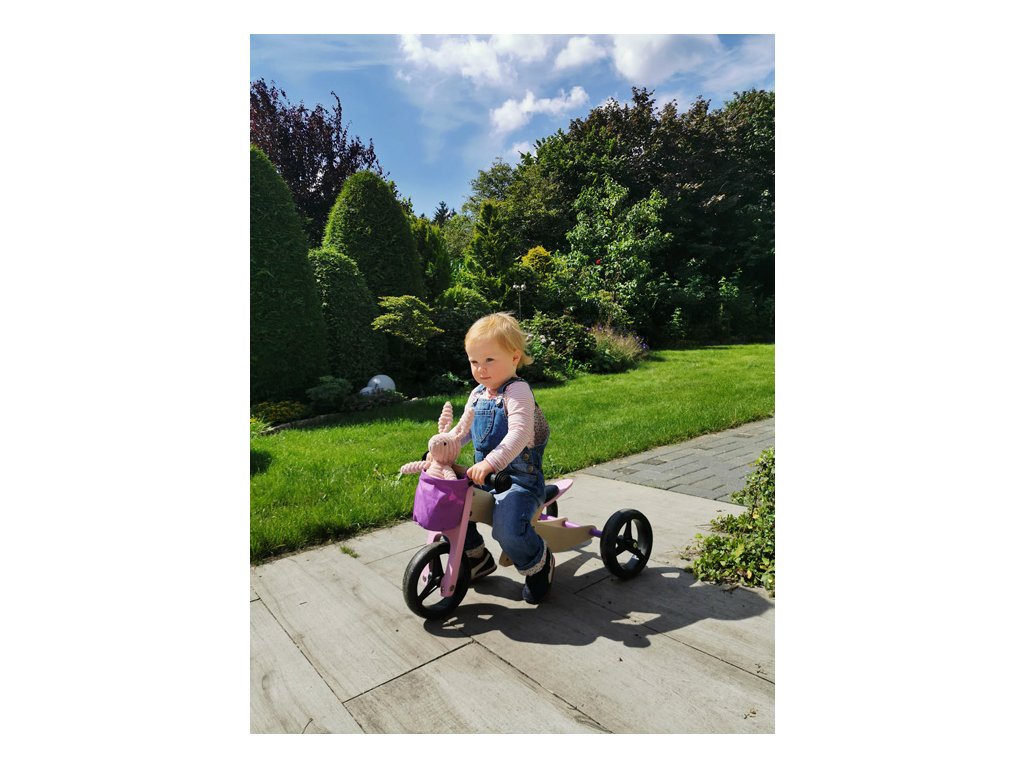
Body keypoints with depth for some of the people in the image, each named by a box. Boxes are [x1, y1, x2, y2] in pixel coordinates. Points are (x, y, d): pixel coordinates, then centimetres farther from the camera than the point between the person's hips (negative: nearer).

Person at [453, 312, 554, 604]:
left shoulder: (517, 391, -16)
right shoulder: (477, 394, 10)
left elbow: (519, 434, -30)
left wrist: (490, 463, -39)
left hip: (519, 478, -8)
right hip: (484, 477, 9)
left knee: (508, 528, -28)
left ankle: (539, 564, 6)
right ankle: (477, 558, 27)